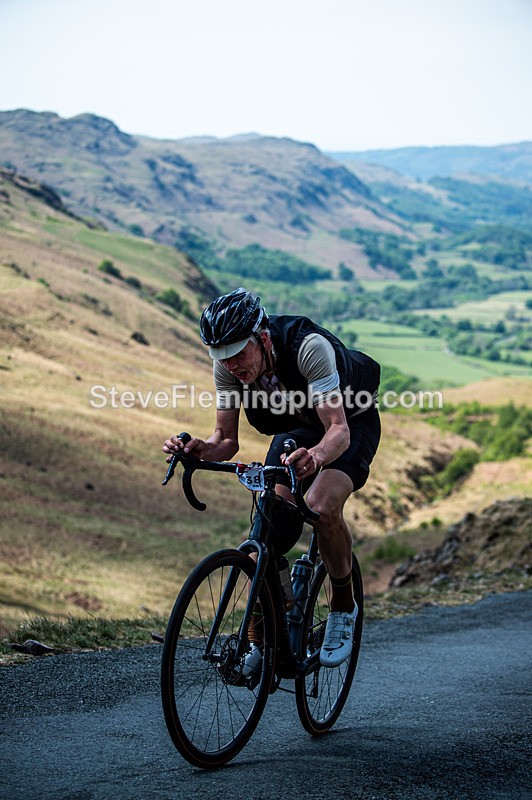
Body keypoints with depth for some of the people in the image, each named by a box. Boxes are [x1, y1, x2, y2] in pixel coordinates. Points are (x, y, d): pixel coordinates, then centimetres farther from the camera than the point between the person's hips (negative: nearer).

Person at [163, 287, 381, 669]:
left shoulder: (309, 347, -38)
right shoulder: (227, 366, -22)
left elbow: (339, 430, -43)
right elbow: (226, 439, -17)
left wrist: (317, 455, -65)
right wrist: (199, 449, -40)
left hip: (351, 423, -5)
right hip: (296, 428, 5)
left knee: (322, 507, -30)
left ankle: (344, 606, -4)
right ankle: (261, 634, 3)